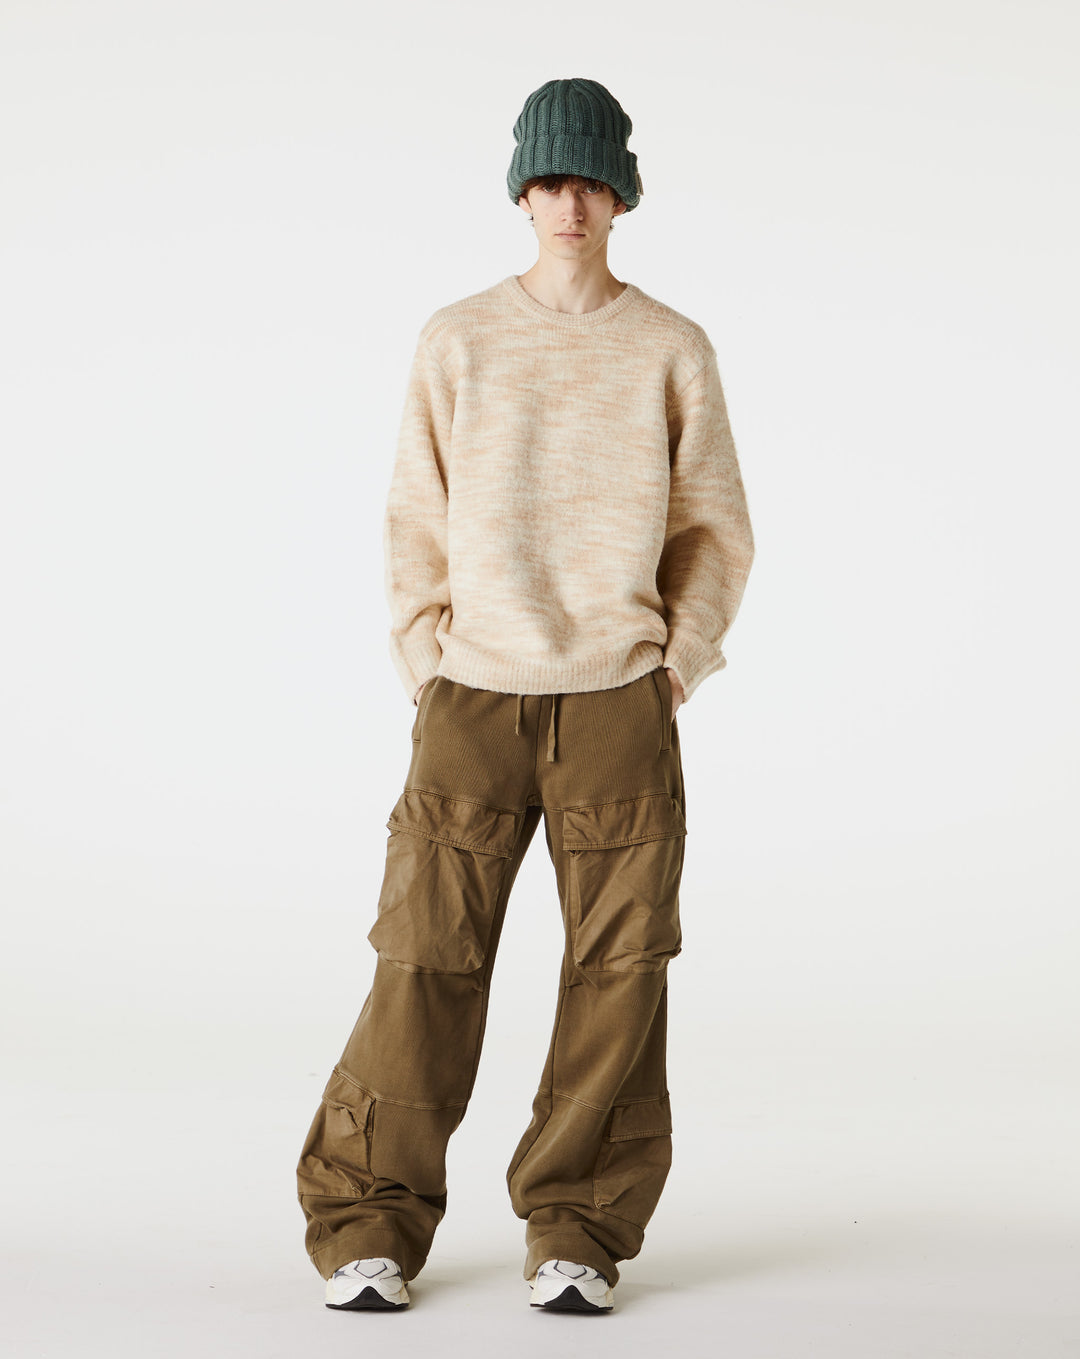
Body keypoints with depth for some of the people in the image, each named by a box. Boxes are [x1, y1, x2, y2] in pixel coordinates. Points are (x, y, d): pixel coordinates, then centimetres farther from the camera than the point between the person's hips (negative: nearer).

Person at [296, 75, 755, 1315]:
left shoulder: (672, 351, 5)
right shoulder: (458, 341, 5)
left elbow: (716, 530, 9)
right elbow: (415, 525, 8)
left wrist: (673, 675, 0)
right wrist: (427, 675, 0)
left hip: (620, 706, 1)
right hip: (472, 701, 0)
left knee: (617, 970, 0)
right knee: (425, 961, -2)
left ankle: (576, 1234, 12)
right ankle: (369, 1226, 10)